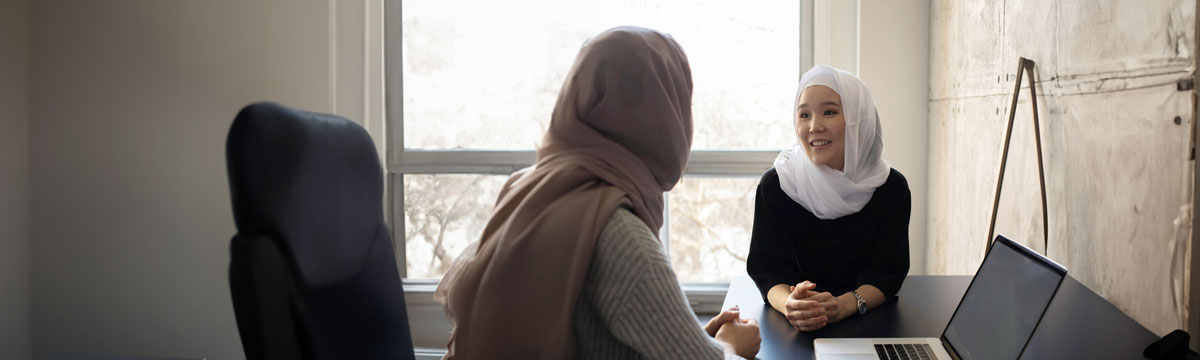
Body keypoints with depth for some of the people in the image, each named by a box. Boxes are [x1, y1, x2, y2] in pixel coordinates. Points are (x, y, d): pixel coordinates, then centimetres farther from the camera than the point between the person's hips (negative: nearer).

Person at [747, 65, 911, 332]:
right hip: (797, 330, 1)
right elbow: (768, 267, -8)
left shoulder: (890, 187, -3)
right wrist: (790, 305, -30)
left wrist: (843, 305, -26)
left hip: (872, 325, 0)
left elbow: (887, 272, -6)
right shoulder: (776, 184, -5)